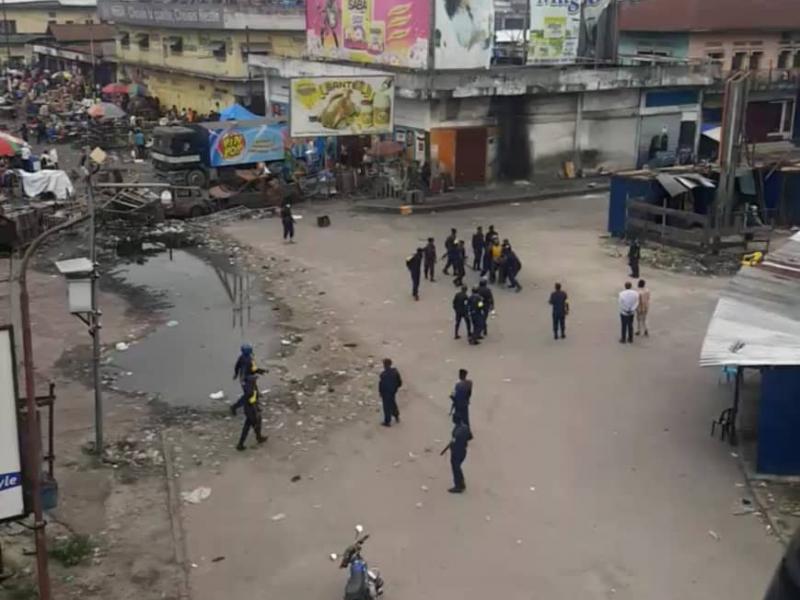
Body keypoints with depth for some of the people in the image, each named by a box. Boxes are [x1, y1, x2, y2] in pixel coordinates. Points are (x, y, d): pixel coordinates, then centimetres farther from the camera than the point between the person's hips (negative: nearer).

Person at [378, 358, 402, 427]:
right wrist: (396, 387, 18)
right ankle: (397, 416, 44)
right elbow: (399, 381, 1)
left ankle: (387, 422, 21)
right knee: (393, 403, 28)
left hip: (386, 392, -6)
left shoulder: (383, 374, -29)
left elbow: (381, 384, -21)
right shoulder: (395, 371, -10)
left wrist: (380, 392, -5)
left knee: (387, 406, 9)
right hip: (393, 391, 6)